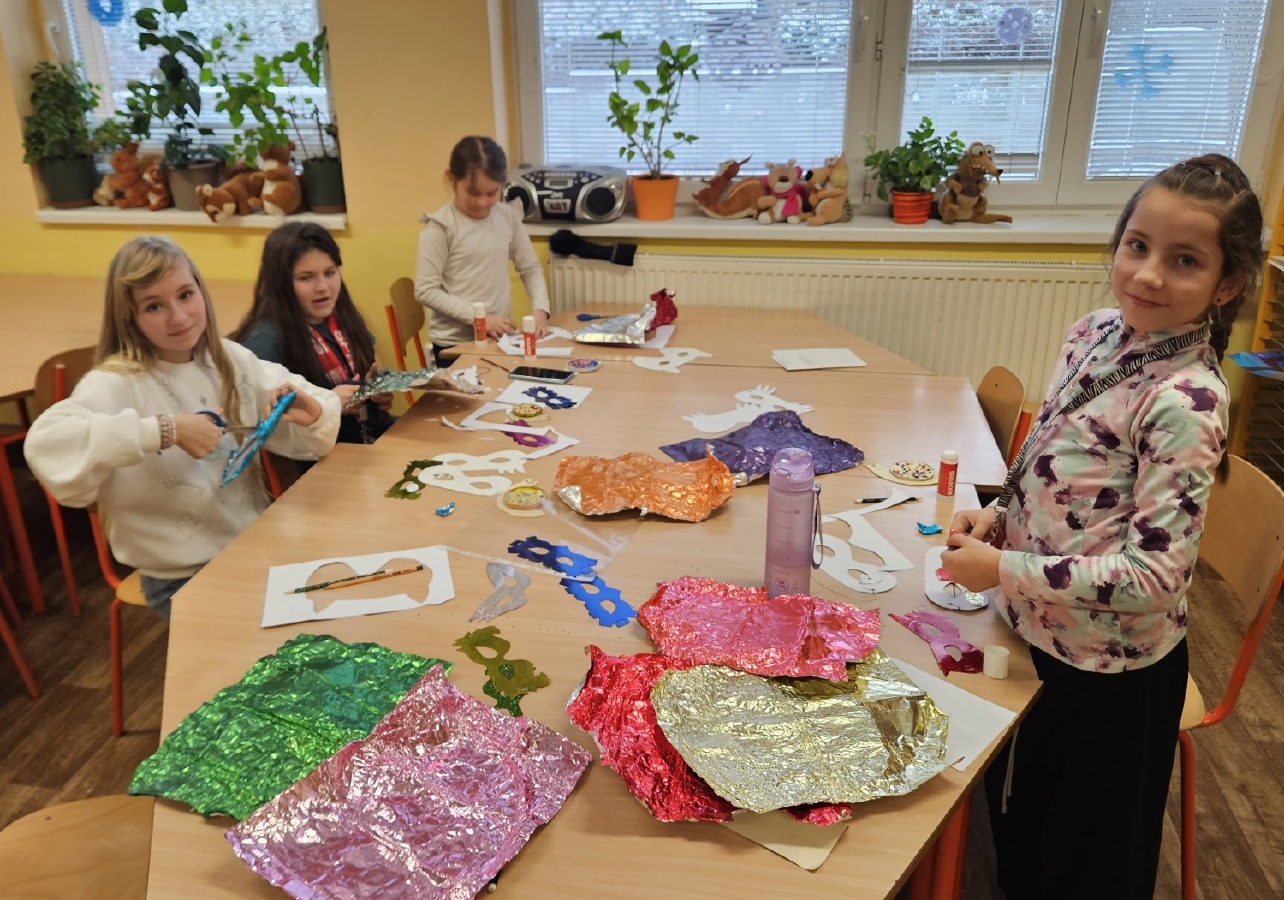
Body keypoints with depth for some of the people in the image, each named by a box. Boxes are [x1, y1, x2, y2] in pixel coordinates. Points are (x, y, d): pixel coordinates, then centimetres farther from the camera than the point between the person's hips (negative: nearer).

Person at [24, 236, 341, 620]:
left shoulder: (233, 361, 0)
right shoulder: (117, 383, -15)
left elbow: (319, 409, 4)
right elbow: (44, 445, -32)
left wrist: (311, 414, -19)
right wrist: (165, 431, -35)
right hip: (184, 578, -5)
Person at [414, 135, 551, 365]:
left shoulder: (509, 217, 1)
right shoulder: (441, 226, -12)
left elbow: (530, 268, 11)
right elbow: (426, 290, -13)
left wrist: (540, 309, -7)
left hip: (499, 336, 4)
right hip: (454, 342, -4)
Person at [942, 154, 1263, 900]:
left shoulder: (1185, 403, -27)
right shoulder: (1096, 334, -4)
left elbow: (1154, 575, -27)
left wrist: (1004, 570, -23)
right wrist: (1001, 519, -6)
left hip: (1108, 669, -7)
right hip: (1041, 632, 7)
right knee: (1021, 818, 29)